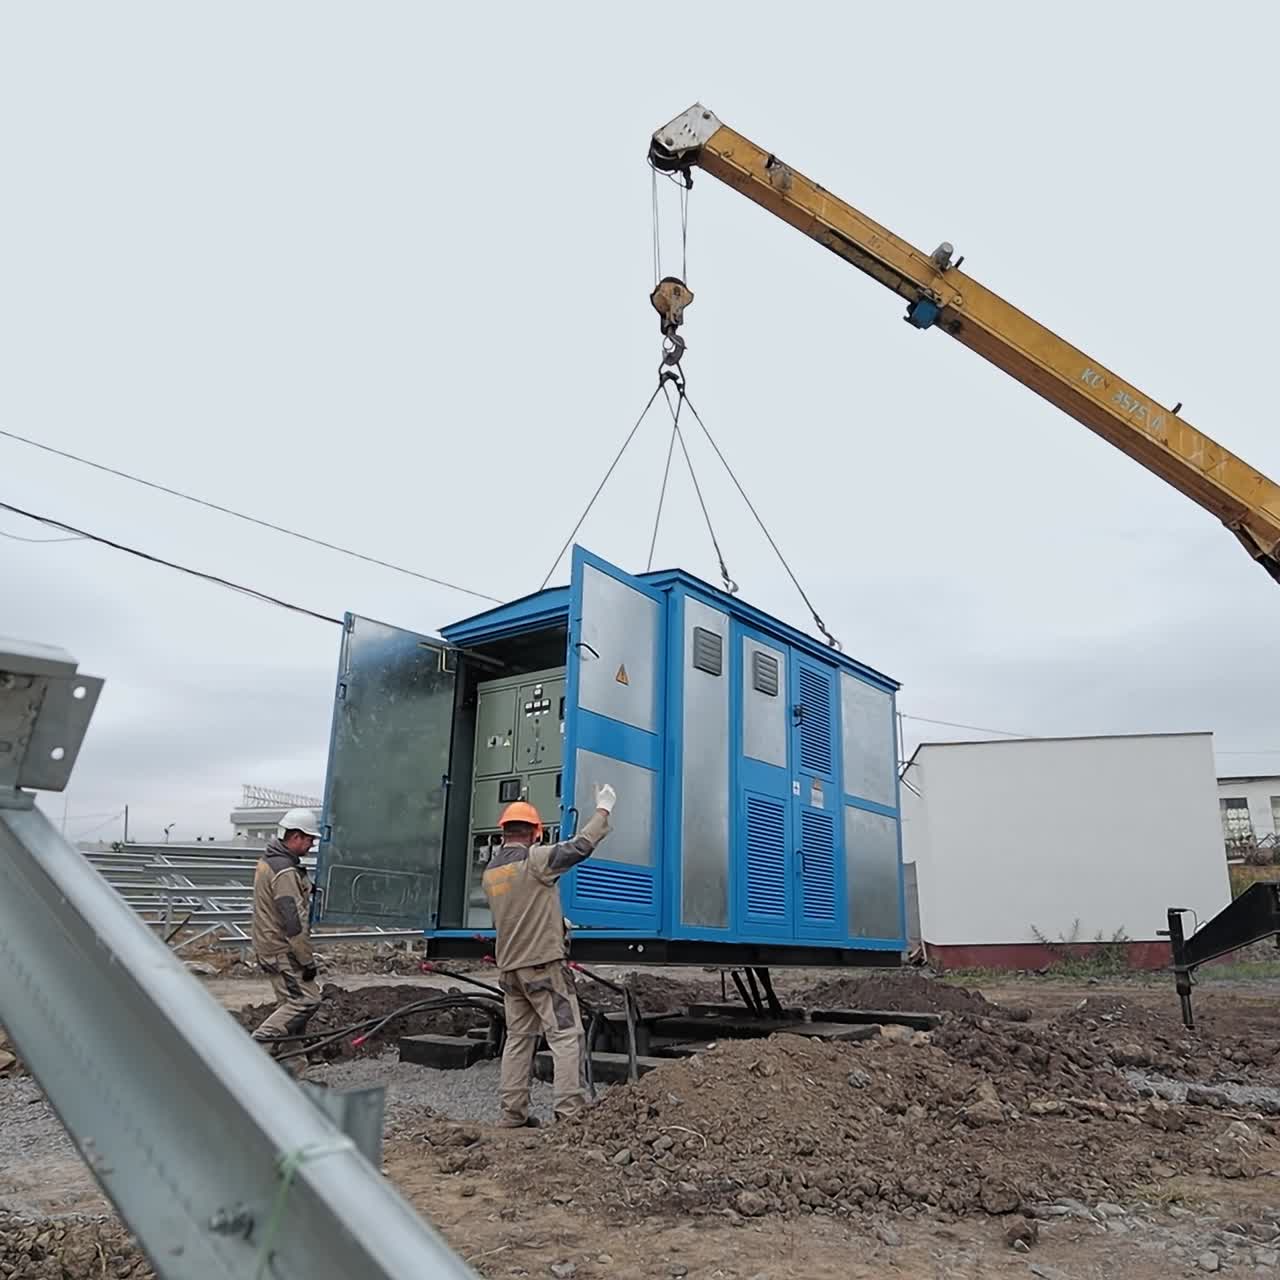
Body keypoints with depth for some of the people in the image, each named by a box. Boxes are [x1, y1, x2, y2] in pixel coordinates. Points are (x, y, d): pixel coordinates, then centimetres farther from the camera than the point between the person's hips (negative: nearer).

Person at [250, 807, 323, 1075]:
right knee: (305, 999, -11)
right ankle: (258, 1045, -9)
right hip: (283, 951, -10)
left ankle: (291, 1067, 16)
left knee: (292, 1002, 12)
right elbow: (294, 923, -23)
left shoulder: (267, 861, 13)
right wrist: (308, 960, -18)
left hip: (270, 945, 10)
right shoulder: (285, 872, -22)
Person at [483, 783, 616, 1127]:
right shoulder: (535, 859, -14)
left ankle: (513, 1112, 17)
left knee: (518, 1038, 14)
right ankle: (571, 1110, -6)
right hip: (544, 964, -8)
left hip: (509, 967, 8)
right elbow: (581, 846, -14)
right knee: (567, 1036, -3)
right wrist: (603, 810, -2)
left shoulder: (490, 871, 10)